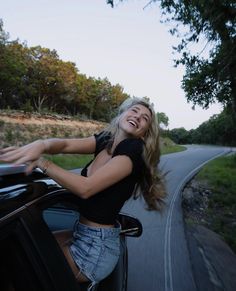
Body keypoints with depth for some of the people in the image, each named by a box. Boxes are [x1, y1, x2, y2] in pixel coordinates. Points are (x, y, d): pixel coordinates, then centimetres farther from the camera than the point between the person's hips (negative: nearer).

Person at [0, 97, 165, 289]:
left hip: (96, 247, -6)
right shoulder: (106, 140, 2)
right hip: (83, 233, 7)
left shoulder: (134, 148, -20)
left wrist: (41, 162, -22)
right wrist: (41, 145, -29)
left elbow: (86, 188, -27)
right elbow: (65, 144, -8)